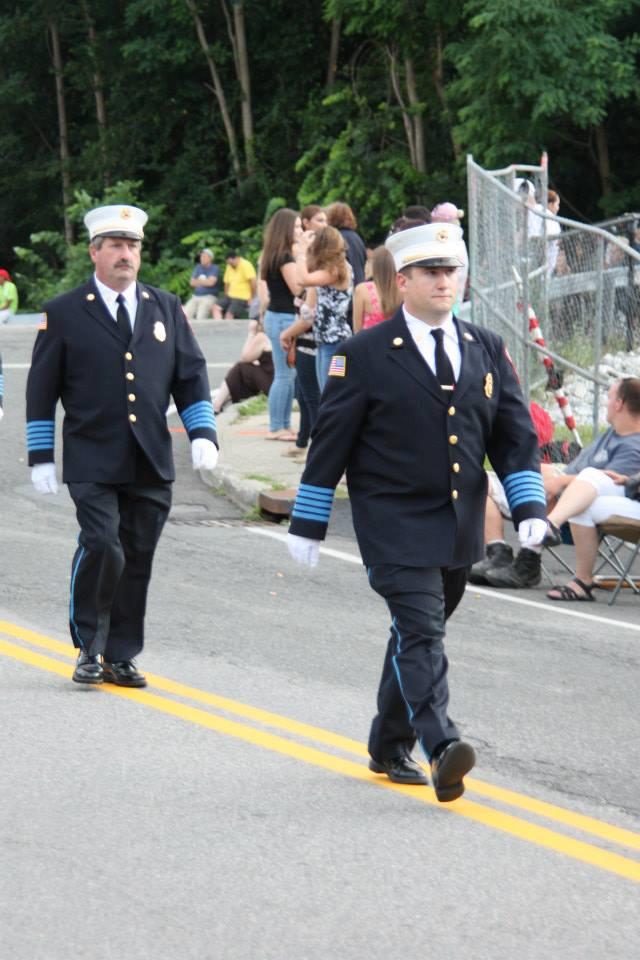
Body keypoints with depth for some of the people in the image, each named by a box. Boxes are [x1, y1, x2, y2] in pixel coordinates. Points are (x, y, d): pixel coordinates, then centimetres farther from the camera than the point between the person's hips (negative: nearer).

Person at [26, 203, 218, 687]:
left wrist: (202, 433, 1)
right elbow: (42, 390, 5)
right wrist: (41, 457, 1)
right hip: (92, 463, -3)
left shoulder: (167, 308, 13)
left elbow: (191, 375, 15)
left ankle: (120, 656, 13)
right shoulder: (63, 314, 3)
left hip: (151, 465, 3)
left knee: (138, 559, 3)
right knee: (102, 547, -17)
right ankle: (89, 647, -1)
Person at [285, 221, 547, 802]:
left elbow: (515, 435, 10)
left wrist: (529, 507, -3)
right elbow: (330, 442, -2)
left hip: (459, 529, 5)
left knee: (420, 635, 14)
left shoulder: (486, 351, 9)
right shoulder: (365, 355, -4)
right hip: (396, 526, -5)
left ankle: (390, 747, 27)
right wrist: (308, 523, -2)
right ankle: (442, 748, -29)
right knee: (421, 634, -17)